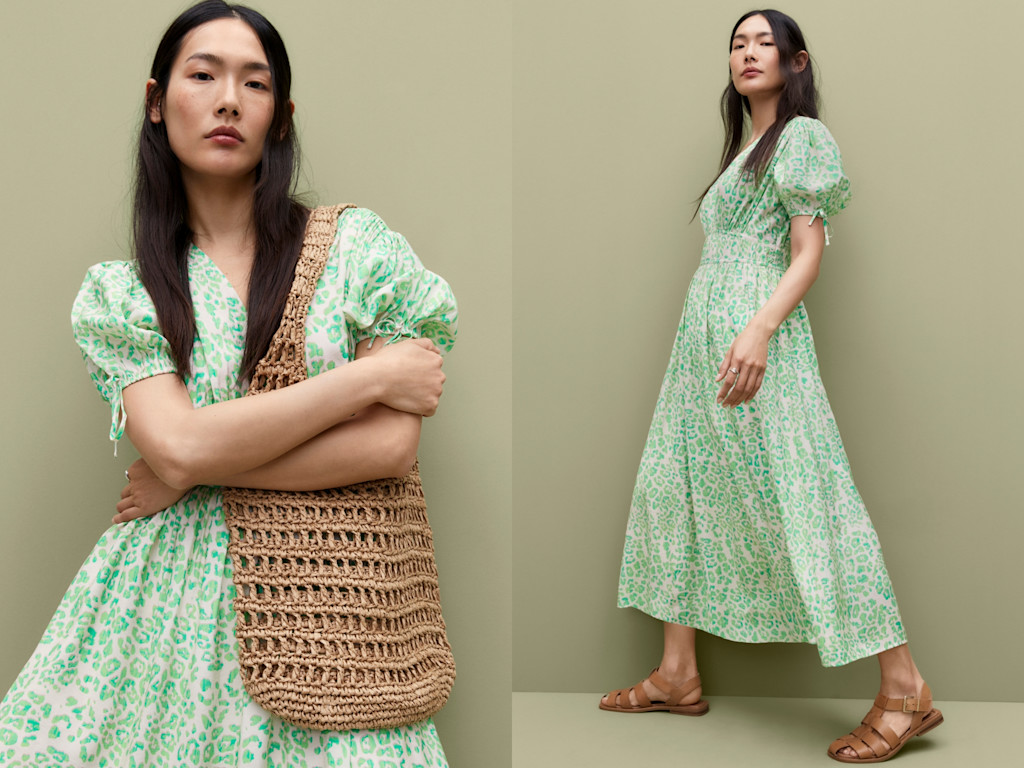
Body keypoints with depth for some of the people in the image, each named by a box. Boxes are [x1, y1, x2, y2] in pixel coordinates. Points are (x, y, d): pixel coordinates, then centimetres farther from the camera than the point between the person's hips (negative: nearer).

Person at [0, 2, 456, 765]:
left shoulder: (358, 245, 0)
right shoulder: (118, 293, 4)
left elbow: (393, 445, -9)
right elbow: (179, 444, -13)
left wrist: (197, 471, -10)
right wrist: (370, 375, -14)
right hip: (171, 597, 1)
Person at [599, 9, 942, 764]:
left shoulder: (801, 137, -2)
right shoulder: (744, 148, 22)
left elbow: (810, 253, -11)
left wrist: (760, 330, -24)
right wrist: (720, 334, 19)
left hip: (755, 330, -9)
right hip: (702, 334, 9)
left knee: (796, 496, -12)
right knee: (677, 488, 7)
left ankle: (905, 687, -7)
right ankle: (678, 675, 13)